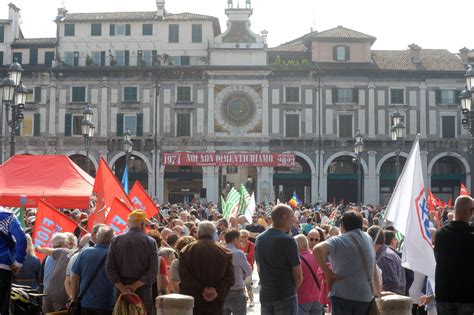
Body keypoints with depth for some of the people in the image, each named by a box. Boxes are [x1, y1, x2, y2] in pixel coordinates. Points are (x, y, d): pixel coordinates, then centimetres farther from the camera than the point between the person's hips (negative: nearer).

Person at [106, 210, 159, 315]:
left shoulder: (116, 240, 2)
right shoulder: (150, 242, -4)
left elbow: (109, 268, -4)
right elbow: (153, 270, -12)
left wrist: (122, 287, -8)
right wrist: (135, 285, -12)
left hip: (121, 289, 2)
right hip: (143, 291, -2)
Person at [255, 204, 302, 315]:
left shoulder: (260, 239, 6)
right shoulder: (287, 240, -15)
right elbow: (298, 275, -14)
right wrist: (293, 289, 4)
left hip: (265, 295, 6)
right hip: (285, 296, -6)